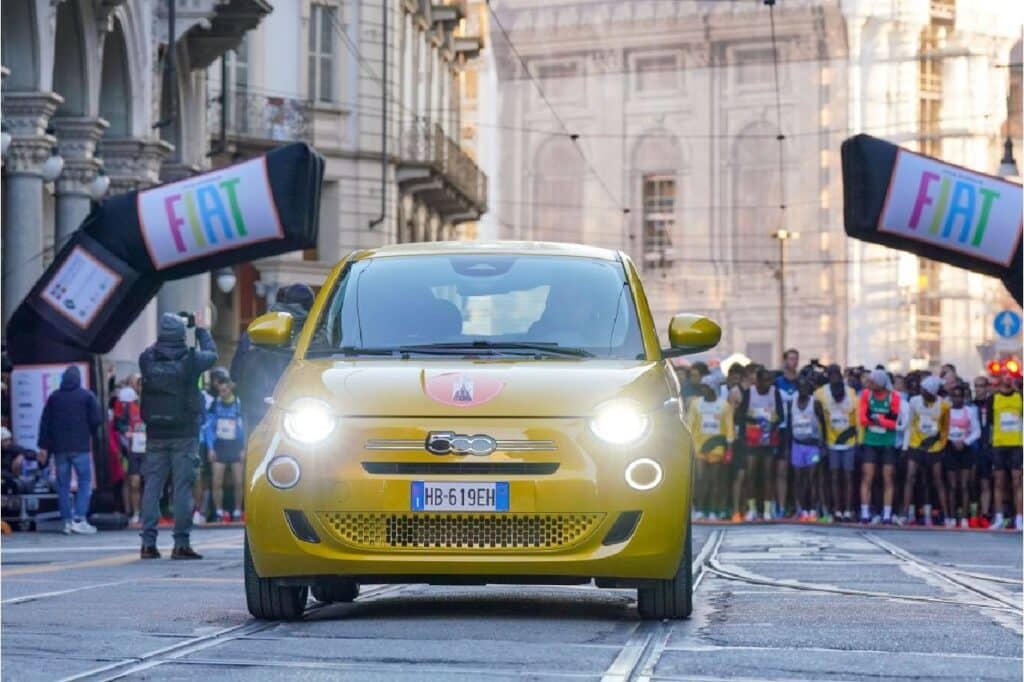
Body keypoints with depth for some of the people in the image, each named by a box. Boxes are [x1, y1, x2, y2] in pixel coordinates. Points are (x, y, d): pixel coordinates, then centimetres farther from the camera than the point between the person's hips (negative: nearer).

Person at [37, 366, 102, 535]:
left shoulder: (54, 397, 7)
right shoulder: (87, 396, -3)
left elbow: (44, 422, 6)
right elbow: (97, 420, -5)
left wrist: (44, 445, 9)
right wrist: (89, 433, 15)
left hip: (59, 447, 3)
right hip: (81, 447, -3)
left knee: (63, 485, 8)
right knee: (85, 482, 1)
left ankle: (67, 521, 5)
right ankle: (79, 519, -10)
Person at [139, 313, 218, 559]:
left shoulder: (147, 359, -4)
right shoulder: (190, 360, -9)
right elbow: (211, 353, 11)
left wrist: (163, 341, 28)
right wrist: (200, 330, 25)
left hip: (155, 435, 3)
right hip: (184, 435, -3)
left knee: (152, 486, 7)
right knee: (182, 487, -1)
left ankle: (148, 543, 6)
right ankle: (181, 543, -2)